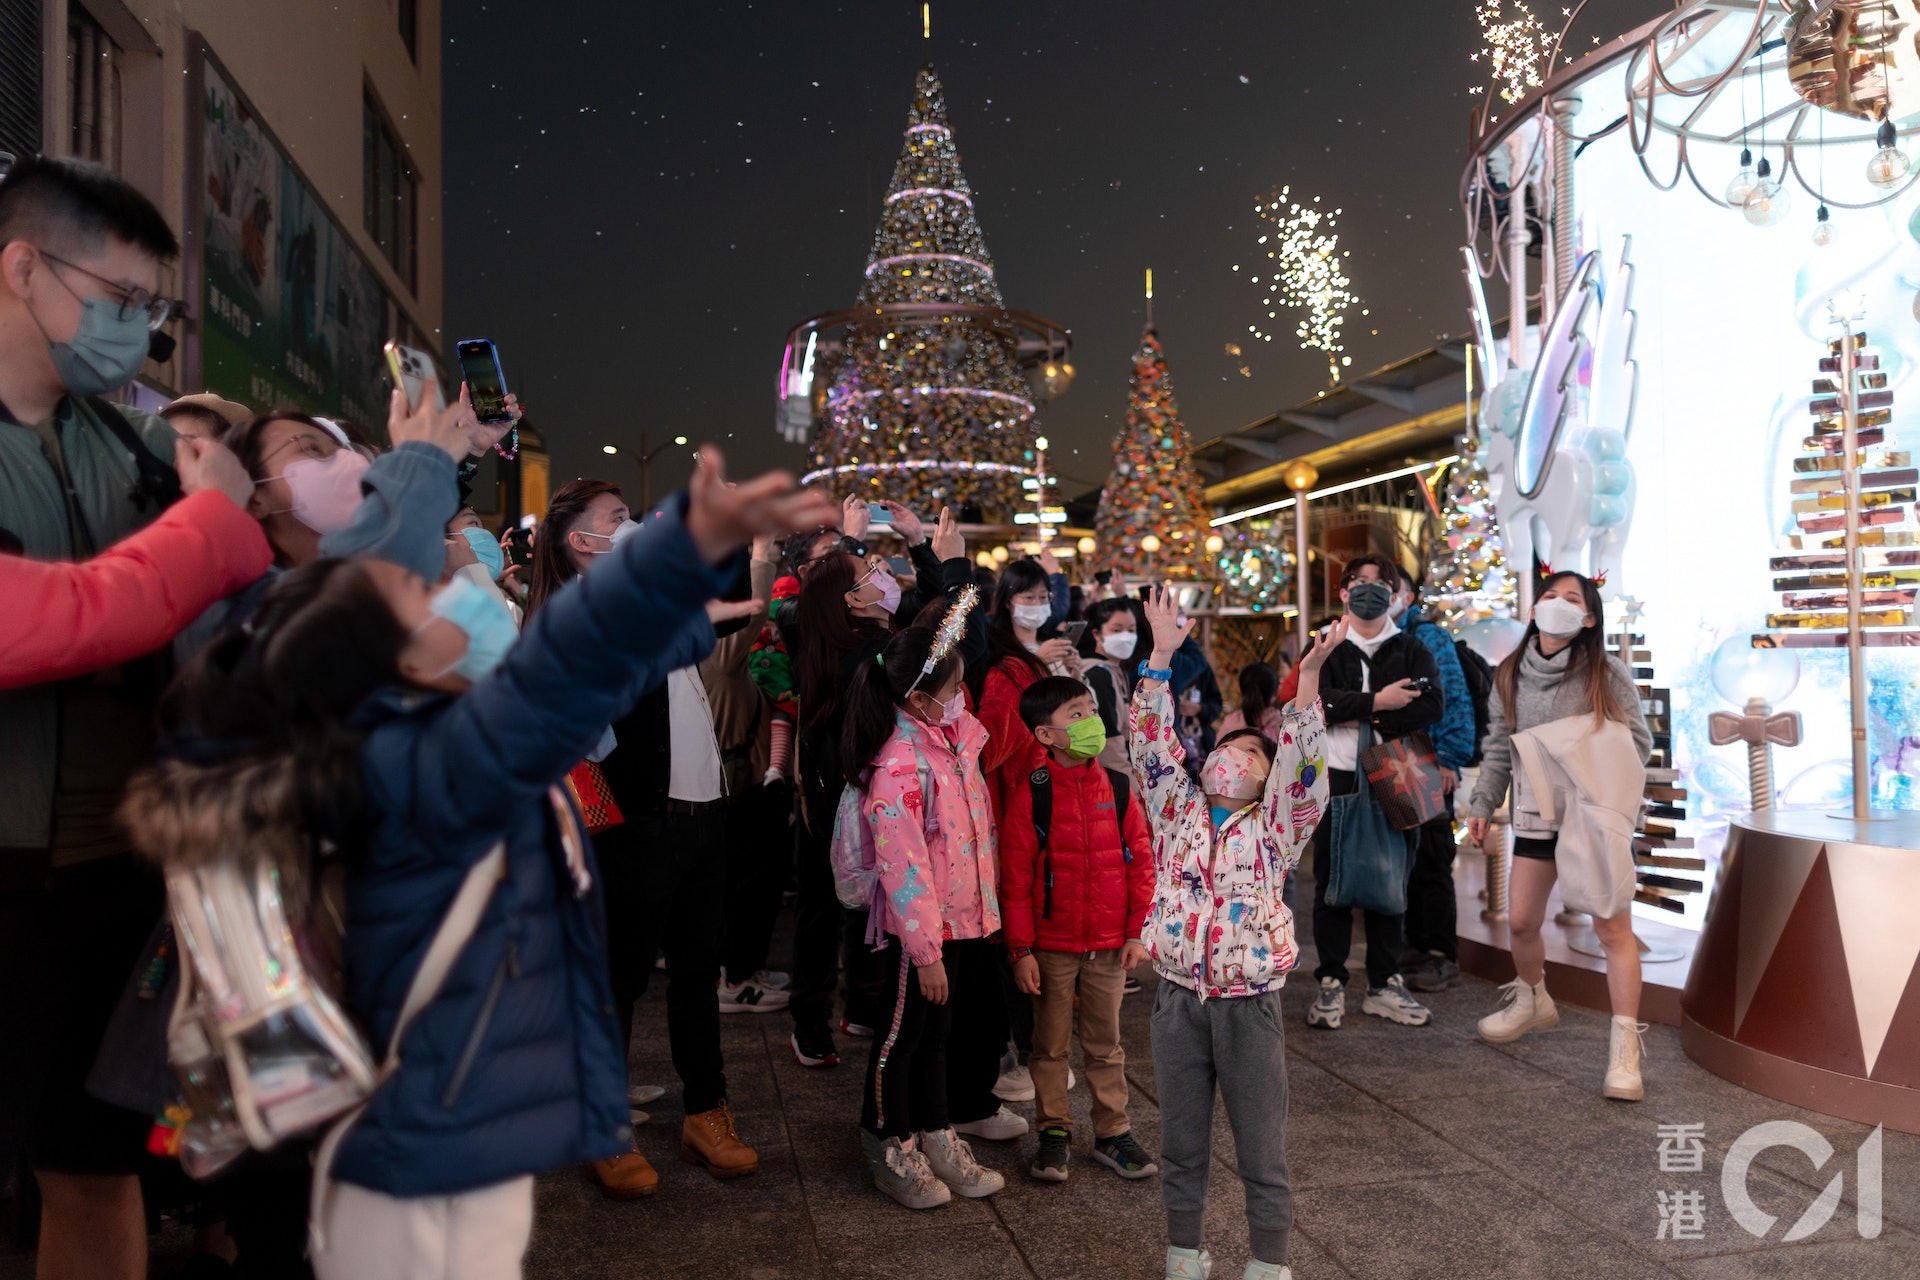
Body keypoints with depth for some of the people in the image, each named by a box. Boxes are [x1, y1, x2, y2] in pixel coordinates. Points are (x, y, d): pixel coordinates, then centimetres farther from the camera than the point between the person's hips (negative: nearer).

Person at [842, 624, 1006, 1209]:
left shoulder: (953, 734, 1)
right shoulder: (900, 766, -26)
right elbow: (904, 867, -25)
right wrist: (926, 952, -21)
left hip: (962, 916, 8)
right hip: (920, 925, -8)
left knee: (939, 1029, 20)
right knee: (903, 1032, 9)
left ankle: (937, 1139, 37)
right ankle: (891, 1153, 27)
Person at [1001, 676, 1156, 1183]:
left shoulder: (1117, 788, -1)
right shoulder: (1029, 795, -10)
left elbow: (1141, 861, 4)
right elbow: (1016, 879, -8)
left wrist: (1137, 932, 1)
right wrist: (1022, 950, -9)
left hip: (1109, 945, 2)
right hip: (1052, 946, -2)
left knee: (1105, 1043, 14)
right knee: (1050, 1044, 12)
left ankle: (1112, 1133, 27)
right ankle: (1054, 1132, 26)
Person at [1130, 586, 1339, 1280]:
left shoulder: (1274, 826, 1)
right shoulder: (1177, 809, 6)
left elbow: (1302, 765, -13)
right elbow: (1152, 742, -3)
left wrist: (1308, 679, -22)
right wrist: (1161, 656, -10)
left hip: (1249, 1005, -2)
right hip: (1178, 1000, 2)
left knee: (1263, 1151, 8)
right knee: (1182, 1145, 15)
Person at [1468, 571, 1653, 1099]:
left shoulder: (1606, 673, -7)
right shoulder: (1511, 674, 5)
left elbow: (1638, 741, -4)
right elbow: (1499, 746, 12)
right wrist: (1483, 804, 8)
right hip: (1536, 813, 4)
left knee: (1612, 928, -7)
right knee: (1520, 920, 11)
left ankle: (1625, 1046, -1)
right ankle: (1531, 1001, 38)